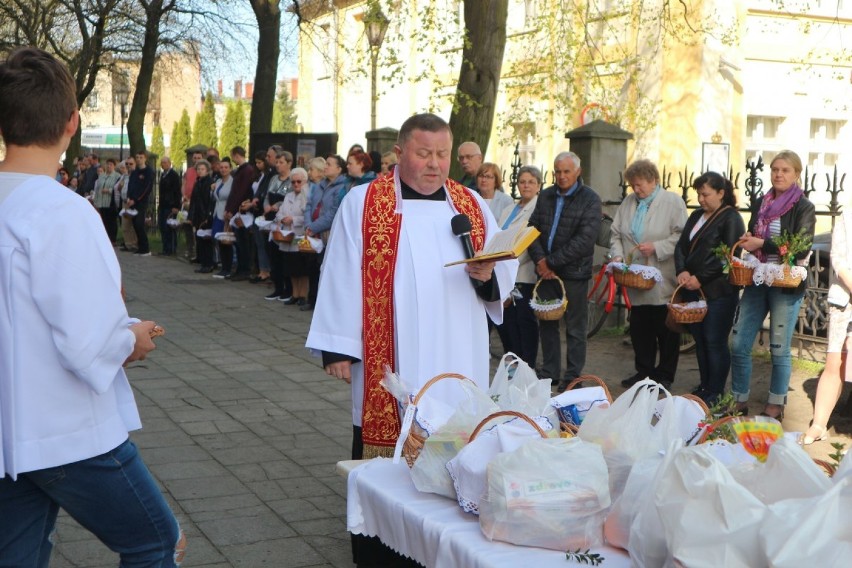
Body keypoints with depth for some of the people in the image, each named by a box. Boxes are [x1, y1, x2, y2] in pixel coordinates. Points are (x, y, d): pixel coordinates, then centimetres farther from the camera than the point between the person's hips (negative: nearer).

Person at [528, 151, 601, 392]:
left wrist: (552, 261, -15)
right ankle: (549, 372, 23)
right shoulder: (545, 196, 10)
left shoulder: (590, 199, -7)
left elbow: (584, 240, -15)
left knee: (575, 327, 2)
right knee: (547, 324, 12)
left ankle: (572, 378, 10)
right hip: (546, 271, 5)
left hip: (574, 273, -5)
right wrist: (540, 259, -10)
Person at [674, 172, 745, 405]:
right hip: (693, 290, 7)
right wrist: (682, 271, -5)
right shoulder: (696, 216, 16)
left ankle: (715, 393, 5)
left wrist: (700, 278, -16)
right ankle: (704, 387, 22)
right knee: (700, 340, 12)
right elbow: (681, 246, 14)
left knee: (715, 342, -4)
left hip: (718, 292, -7)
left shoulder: (731, 219, -7)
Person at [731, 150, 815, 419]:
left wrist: (762, 244, -19)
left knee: (779, 349, 3)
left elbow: (802, 247, -16)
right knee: (739, 345, 3)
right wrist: (745, 243, -2)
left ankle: (776, 405, 18)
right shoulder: (762, 204, 11)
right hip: (756, 283, 5)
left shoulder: (804, 208, -5)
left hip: (786, 285, -5)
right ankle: (740, 400, 17)